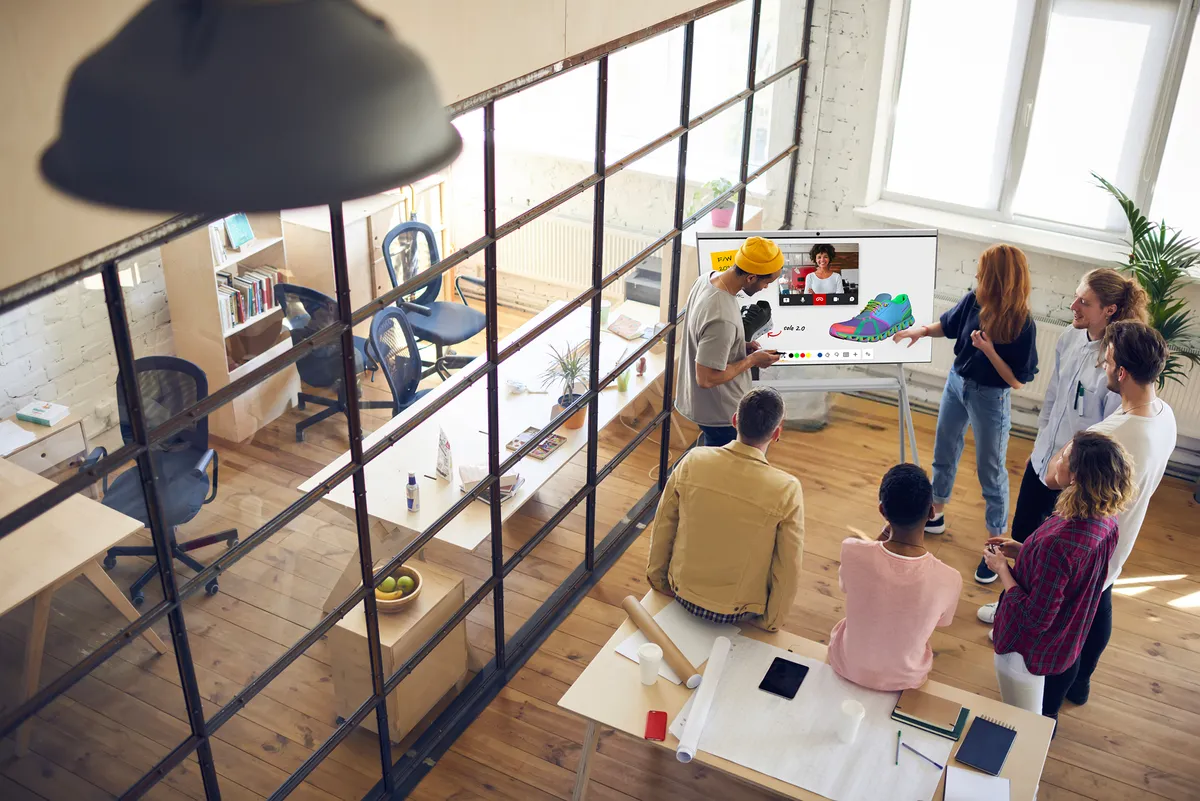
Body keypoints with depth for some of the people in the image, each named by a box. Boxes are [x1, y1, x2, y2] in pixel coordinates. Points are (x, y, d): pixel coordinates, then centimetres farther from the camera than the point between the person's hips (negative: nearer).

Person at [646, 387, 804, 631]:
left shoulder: (693, 460, -17)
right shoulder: (787, 490, -24)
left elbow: (663, 526, -4)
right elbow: (788, 568, -15)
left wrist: (657, 578, 12)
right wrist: (771, 623, 1)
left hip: (682, 594, 3)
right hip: (736, 613, -2)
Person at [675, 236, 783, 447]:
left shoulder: (710, 279, -7)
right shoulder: (722, 320, -36)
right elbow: (706, 378, -30)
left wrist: (742, 346, 0)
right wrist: (751, 360, -19)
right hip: (720, 413, -9)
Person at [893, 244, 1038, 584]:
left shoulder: (1022, 325, -26)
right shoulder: (974, 301, -12)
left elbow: (1017, 380, -20)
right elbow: (948, 325, 9)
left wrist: (989, 351, -31)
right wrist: (921, 330, -7)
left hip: (990, 399, -6)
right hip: (957, 383, 6)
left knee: (991, 472, 6)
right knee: (944, 453, 23)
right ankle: (936, 515, 45)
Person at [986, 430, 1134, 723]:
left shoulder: (1058, 543, -40)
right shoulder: (1105, 522, -13)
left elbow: (1034, 618, -30)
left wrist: (1002, 568, -19)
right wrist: (1023, 551, 0)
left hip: (1030, 651, -8)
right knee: (1045, 717, 35)